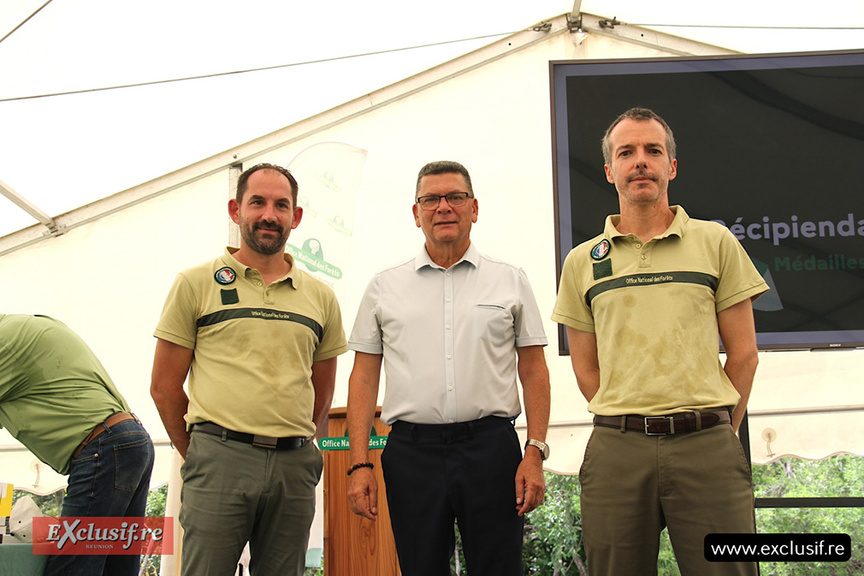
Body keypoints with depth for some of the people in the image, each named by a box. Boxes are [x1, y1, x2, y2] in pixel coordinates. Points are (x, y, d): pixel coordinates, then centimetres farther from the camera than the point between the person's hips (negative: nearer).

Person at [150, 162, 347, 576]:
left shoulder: (320, 297, 13)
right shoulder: (196, 285, 4)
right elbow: (164, 387, 5)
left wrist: (292, 449, 12)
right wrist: (201, 457, 6)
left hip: (294, 466, 3)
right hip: (220, 459, -3)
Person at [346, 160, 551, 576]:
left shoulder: (510, 281, 10)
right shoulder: (384, 287, 11)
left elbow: (533, 371, 8)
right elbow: (364, 377, 8)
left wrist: (535, 454, -3)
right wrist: (360, 464, -1)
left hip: (490, 448, 0)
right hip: (411, 451, 1)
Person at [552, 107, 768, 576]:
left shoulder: (715, 242, 8)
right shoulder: (582, 261, 10)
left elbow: (742, 352, 7)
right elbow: (586, 369, 12)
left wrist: (716, 436, 4)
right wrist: (631, 428, 4)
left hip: (705, 445, -1)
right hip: (616, 449, 1)